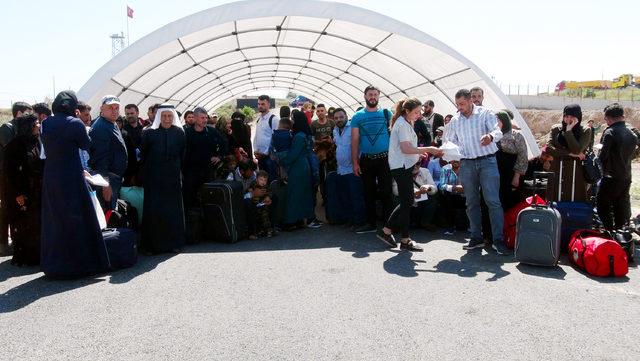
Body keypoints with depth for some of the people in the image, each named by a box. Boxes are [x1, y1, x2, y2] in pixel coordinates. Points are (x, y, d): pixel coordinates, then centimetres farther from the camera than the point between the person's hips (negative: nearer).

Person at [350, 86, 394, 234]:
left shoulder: (387, 113, 3)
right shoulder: (358, 116, 4)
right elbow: (354, 140, 3)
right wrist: (355, 162, -2)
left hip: (384, 158, -2)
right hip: (366, 160, 2)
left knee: (386, 191, -1)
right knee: (368, 192, 9)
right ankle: (371, 223, 19)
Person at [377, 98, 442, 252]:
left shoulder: (406, 123, 18)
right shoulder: (403, 124, -14)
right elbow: (405, 149, -23)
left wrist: (420, 152, 12)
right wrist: (428, 149, -22)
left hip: (404, 166, 10)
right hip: (401, 167, -10)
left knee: (407, 201, 12)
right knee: (407, 202, -5)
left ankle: (386, 230, 17)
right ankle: (405, 240, 2)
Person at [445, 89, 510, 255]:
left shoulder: (485, 113, 0)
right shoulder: (455, 121, 12)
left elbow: (498, 131, -11)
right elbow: (451, 142, 15)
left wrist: (490, 136, -34)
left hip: (487, 161, -4)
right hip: (466, 164, 4)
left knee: (493, 201, -8)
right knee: (471, 203, 8)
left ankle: (498, 240, -5)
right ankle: (476, 238, 17)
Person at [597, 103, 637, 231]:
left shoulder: (610, 132, -15)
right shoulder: (632, 134, 6)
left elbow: (602, 156, -17)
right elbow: (631, 155, 13)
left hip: (611, 178, -7)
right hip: (626, 178, 7)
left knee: (604, 208, 3)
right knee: (622, 209, 15)